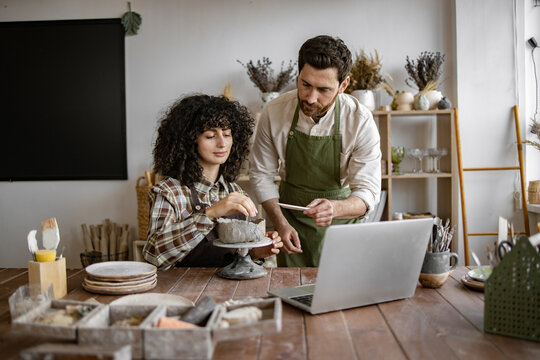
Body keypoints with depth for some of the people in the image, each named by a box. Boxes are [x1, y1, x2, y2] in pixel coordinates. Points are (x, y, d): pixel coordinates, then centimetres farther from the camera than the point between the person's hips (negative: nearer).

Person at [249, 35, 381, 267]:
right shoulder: (273, 113, -15)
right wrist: (280, 223, -13)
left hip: (341, 222, -1)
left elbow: (367, 193, -18)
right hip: (292, 223, 1)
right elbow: (262, 174, -3)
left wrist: (334, 208, -39)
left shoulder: (360, 121, -20)